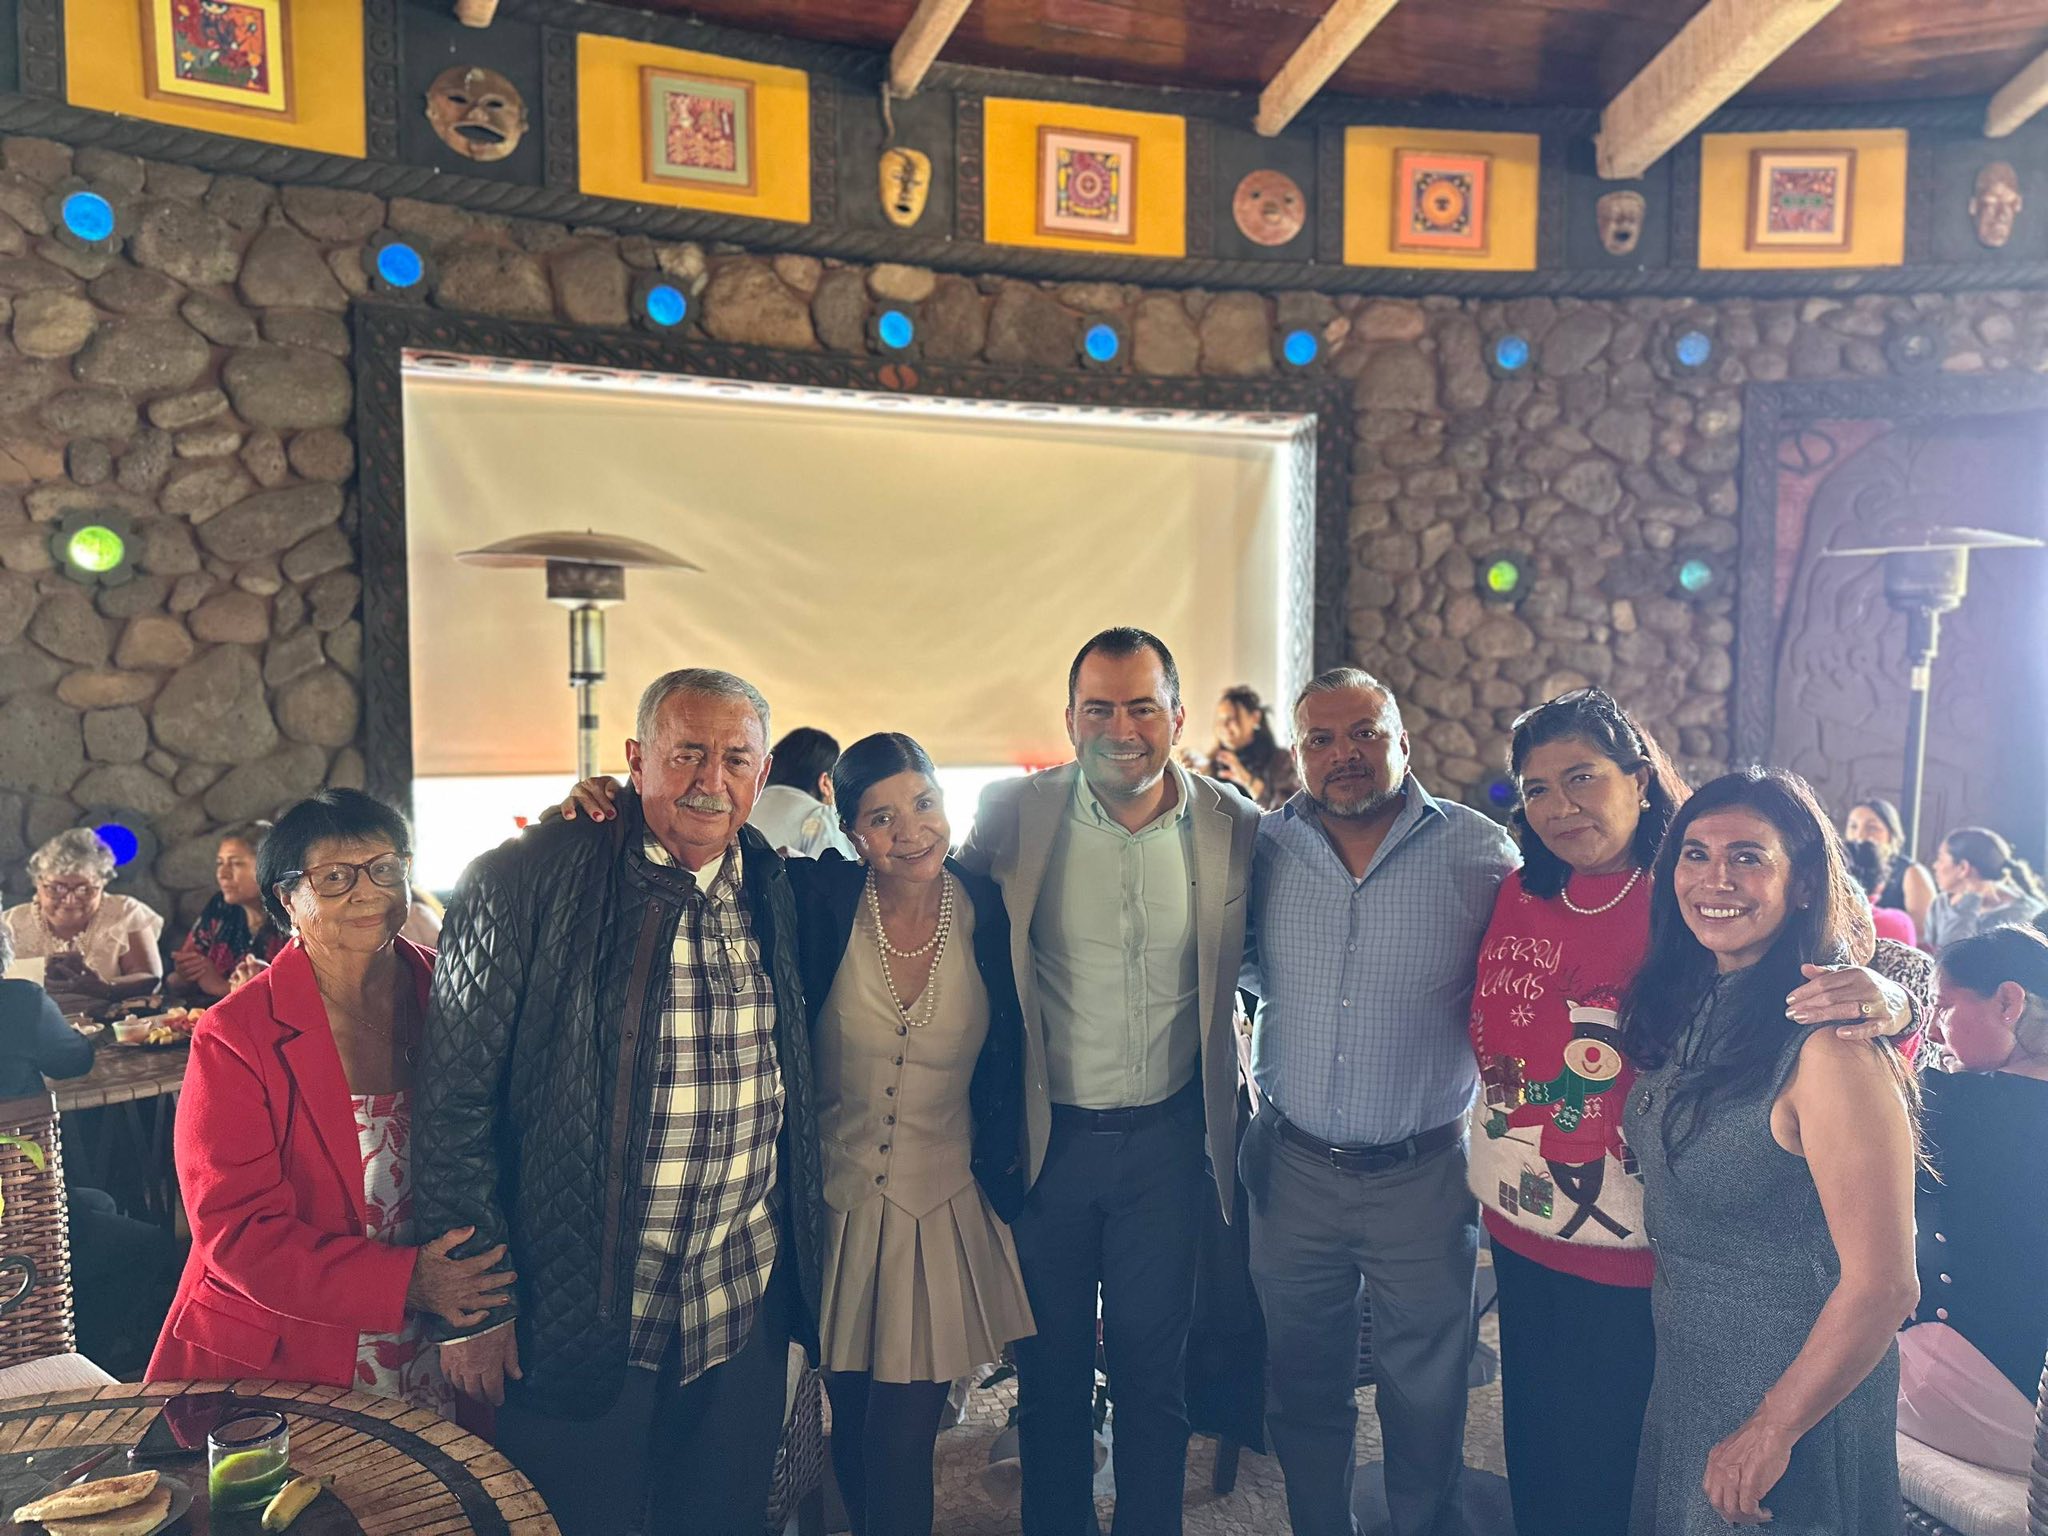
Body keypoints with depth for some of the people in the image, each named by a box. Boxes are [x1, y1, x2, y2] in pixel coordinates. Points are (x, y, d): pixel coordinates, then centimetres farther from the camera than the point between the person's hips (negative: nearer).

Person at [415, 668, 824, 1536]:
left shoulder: (775, 889, 2)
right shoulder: (526, 884, -14)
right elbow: (455, 1100, -11)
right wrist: (471, 1303, -9)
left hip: (743, 1312, 5)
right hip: (576, 1320, -4)